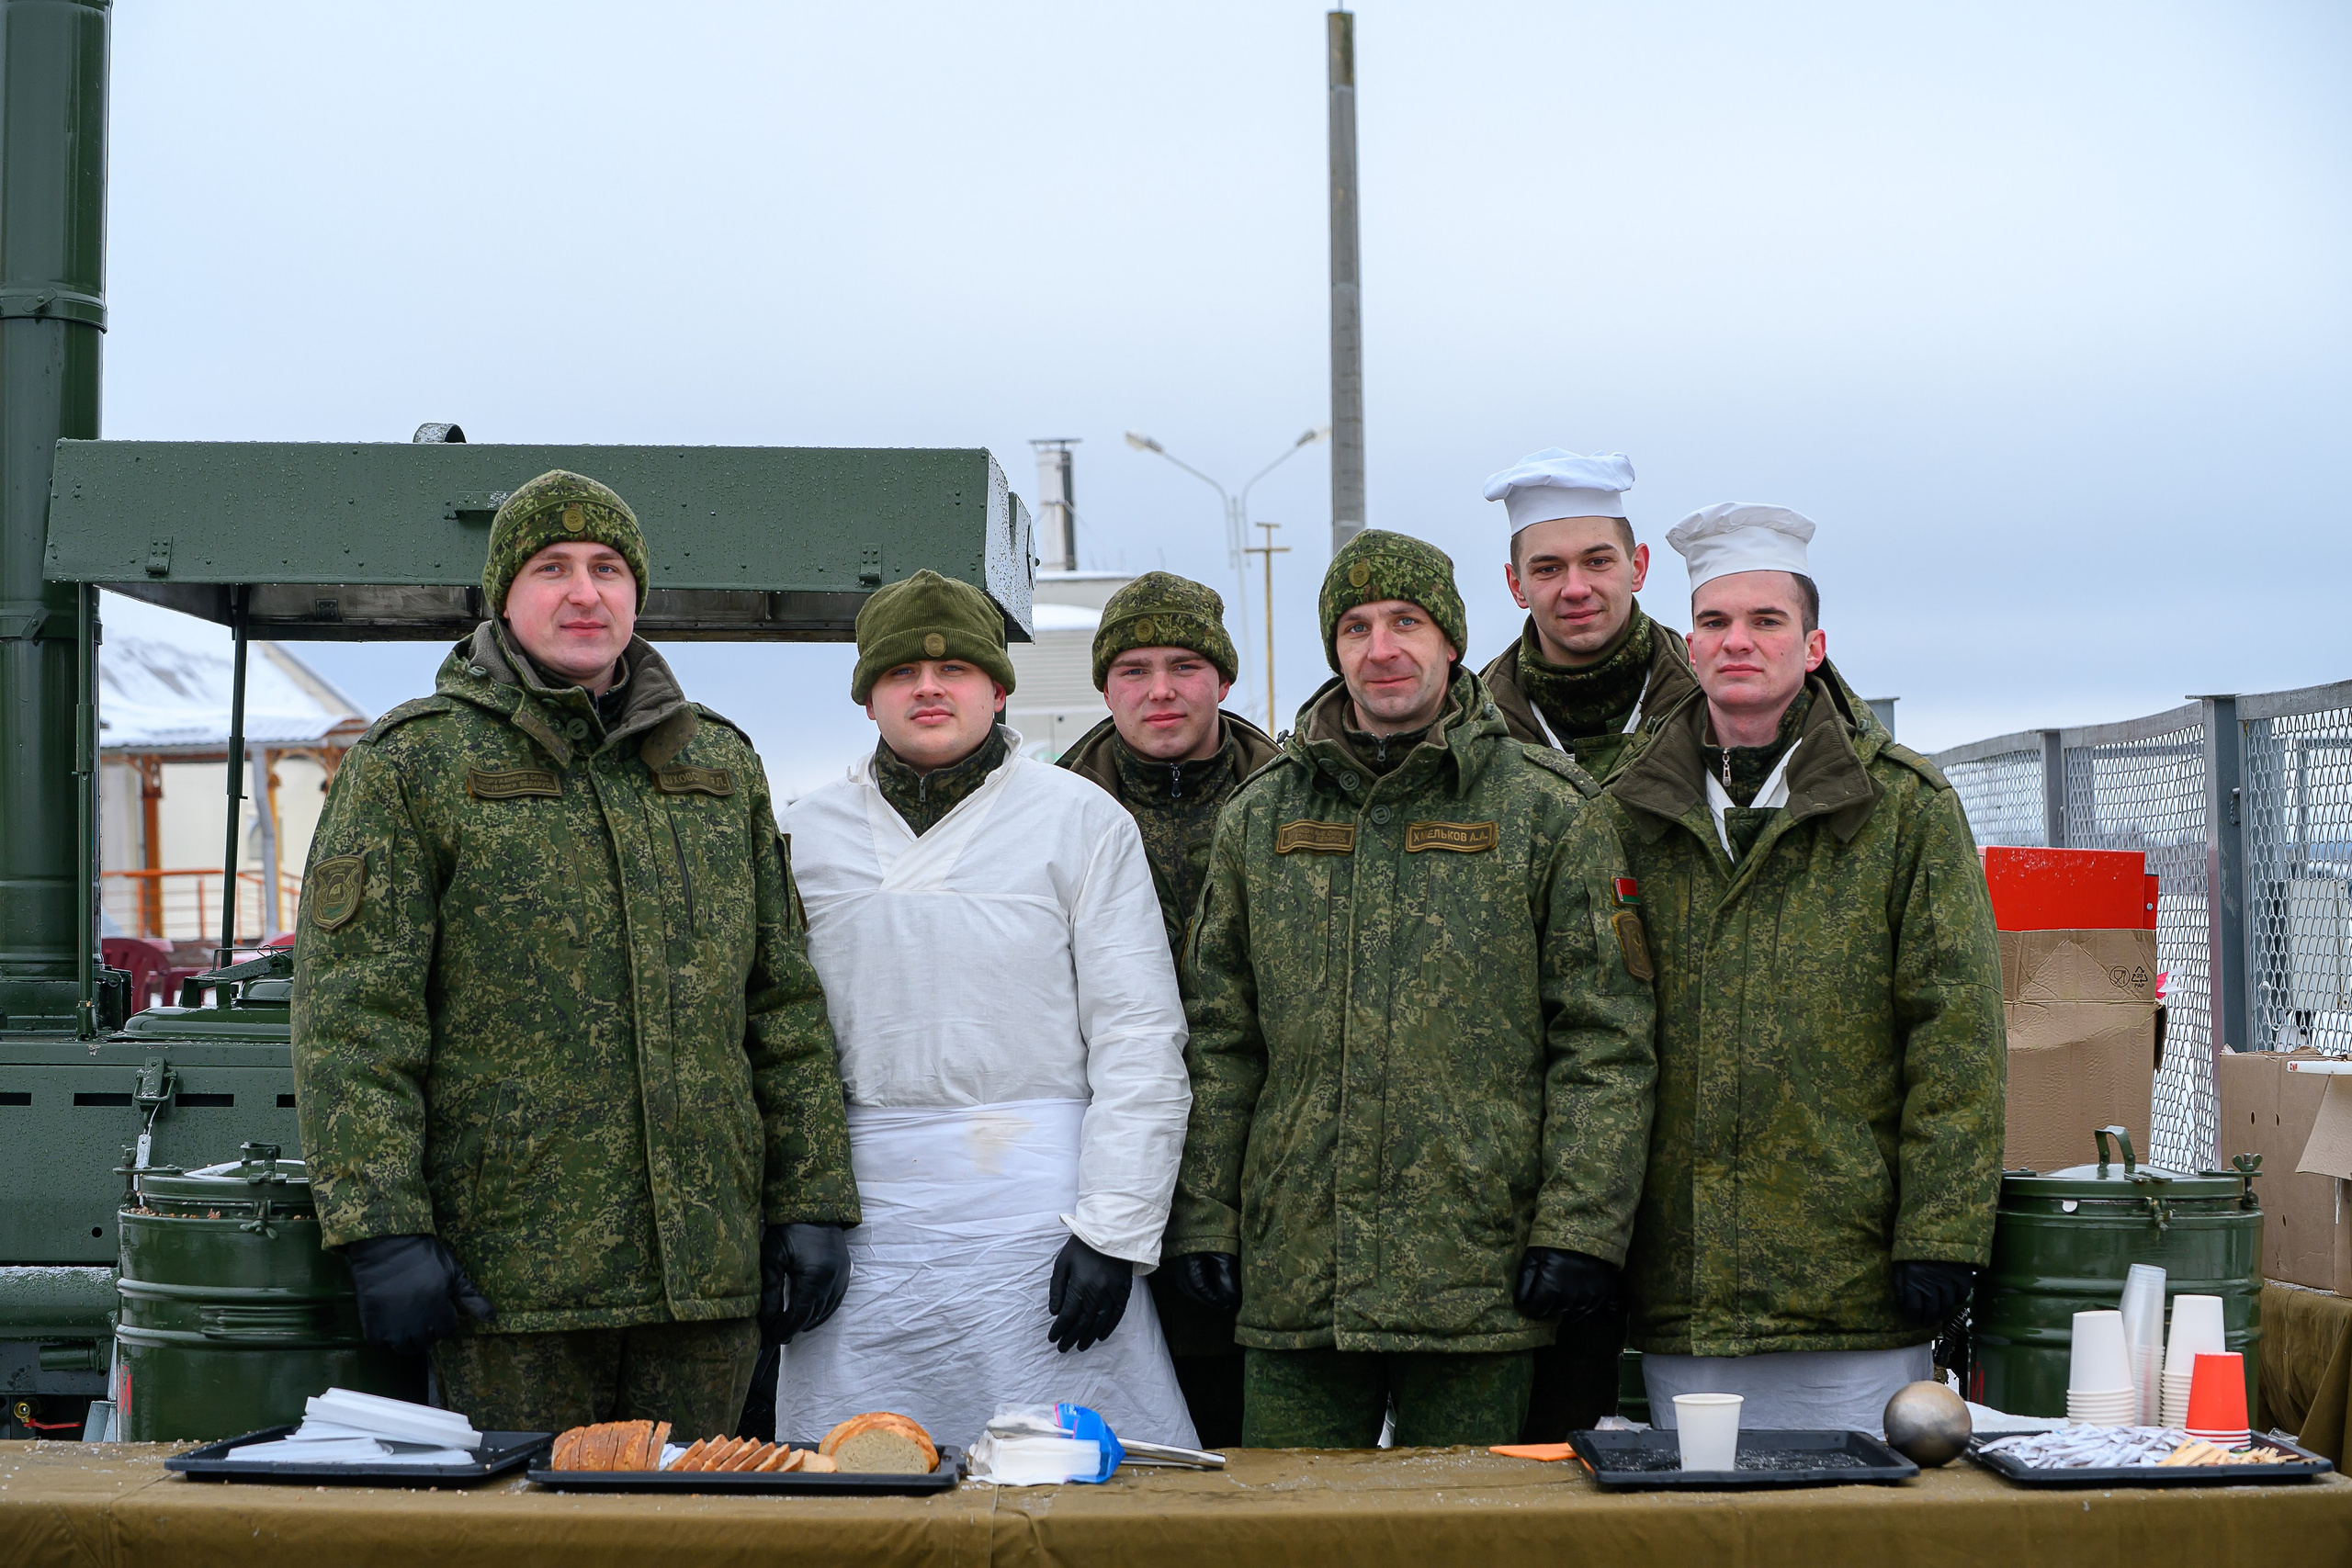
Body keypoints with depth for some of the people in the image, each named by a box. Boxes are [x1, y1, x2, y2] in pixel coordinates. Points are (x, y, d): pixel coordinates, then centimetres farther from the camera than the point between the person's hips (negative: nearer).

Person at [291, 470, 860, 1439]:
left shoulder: (722, 766, 15)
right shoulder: (411, 766, 2)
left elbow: (786, 1005, 14)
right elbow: (351, 1015, -5)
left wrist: (813, 1203, 8)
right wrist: (381, 1226, -14)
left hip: (707, 1267, 4)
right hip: (513, 1270, -3)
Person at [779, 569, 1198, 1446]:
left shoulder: (1081, 820, 3)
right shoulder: (805, 833, 12)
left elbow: (1140, 1039, -1)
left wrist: (1114, 1231, -8)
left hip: (1040, 1219, -2)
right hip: (862, 1224, 3)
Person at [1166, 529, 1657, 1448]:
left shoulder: (1546, 813, 1)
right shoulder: (1259, 818, 11)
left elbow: (1604, 1043, -2)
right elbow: (1219, 1043, 12)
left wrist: (1579, 1227, -9)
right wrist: (1204, 1219, 6)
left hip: (1480, 1269, -2)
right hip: (1294, 1276, 3)